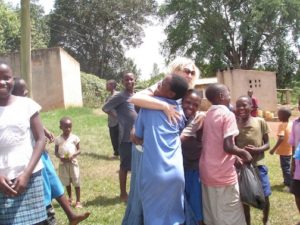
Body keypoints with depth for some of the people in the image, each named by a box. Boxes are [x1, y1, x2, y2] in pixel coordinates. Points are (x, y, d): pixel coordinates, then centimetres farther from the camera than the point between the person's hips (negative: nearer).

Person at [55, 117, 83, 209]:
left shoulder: (75, 137, -3)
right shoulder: (58, 139, 0)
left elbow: (79, 150, -2)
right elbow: (56, 152, 2)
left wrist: (73, 156, -20)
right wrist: (61, 157, -17)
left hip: (73, 162, -1)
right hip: (63, 163, 2)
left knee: (76, 182, 1)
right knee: (66, 182, 14)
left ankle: (78, 201, 11)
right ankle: (70, 198, 32)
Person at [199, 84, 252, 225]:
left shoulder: (208, 115, 11)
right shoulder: (228, 114, -13)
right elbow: (228, 146, -22)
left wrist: (235, 157, 16)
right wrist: (244, 153, -4)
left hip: (207, 173, 8)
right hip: (223, 176, -7)